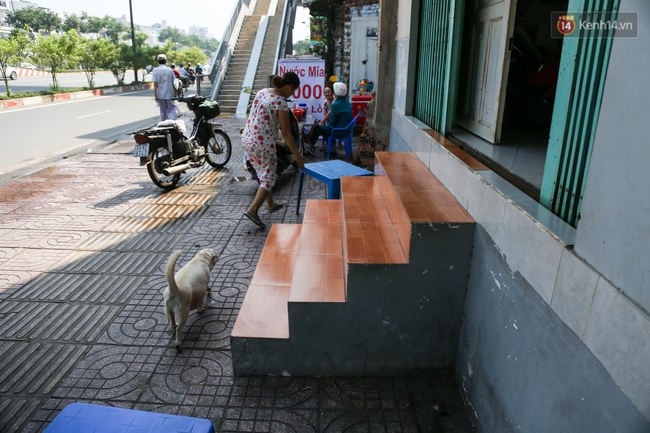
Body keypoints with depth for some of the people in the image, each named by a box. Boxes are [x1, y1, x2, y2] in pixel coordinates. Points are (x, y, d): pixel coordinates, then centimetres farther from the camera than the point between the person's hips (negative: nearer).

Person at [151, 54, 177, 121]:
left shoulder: (155, 71, -5)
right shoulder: (170, 70, -3)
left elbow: (155, 84, -8)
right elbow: (174, 83, 1)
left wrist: (155, 95, -4)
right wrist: (175, 93, 11)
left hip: (160, 94, 1)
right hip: (169, 93, -1)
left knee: (163, 111, 12)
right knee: (171, 109, 3)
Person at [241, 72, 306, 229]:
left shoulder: (261, 92, 6)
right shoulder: (281, 103, -17)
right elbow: (286, 134, -15)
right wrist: (298, 156, -8)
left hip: (247, 140, 8)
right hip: (263, 144, -8)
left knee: (263, 175, 23)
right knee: (268, 179, 6)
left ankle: (270, 204, 38)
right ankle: (253, 210, -3)